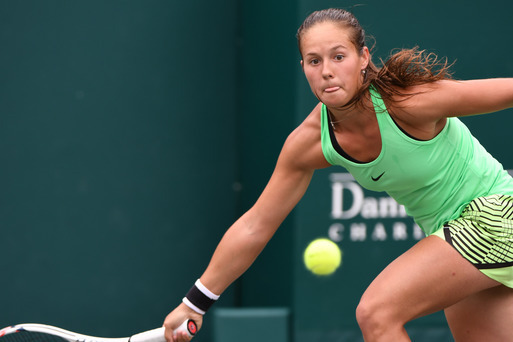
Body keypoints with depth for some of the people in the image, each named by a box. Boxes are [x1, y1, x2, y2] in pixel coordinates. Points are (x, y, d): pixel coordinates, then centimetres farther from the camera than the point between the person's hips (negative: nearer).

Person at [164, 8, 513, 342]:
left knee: (377, 313, -20)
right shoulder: (309, 143, -10)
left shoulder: (406, 101, -28)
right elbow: (254, 227, 0)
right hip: (447, 229, 6)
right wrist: (195, 303, 2)